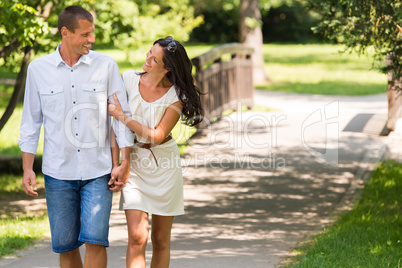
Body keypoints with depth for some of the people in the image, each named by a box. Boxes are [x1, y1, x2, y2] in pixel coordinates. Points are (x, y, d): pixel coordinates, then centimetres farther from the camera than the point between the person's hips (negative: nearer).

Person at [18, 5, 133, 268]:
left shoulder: (106, 65, -1)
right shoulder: (38, 69, 2)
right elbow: (31, 121, 7)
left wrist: (125, 163, -4)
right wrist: (28, 169, 2)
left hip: (98, 171, -1)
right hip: (58, 173, 1)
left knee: (95, 239, -11)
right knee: (65, 244, 5)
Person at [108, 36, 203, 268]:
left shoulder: (177, 95, -8)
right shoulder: (129, 79, -2)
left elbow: (157, 136, -15)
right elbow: (113, 118, 8)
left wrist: (122, 116, -16)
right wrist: (114, 155, 1)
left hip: (164, 166, 0)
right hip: (134, 162, 1)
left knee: (161, 240, 7)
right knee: (137, 237, -12)